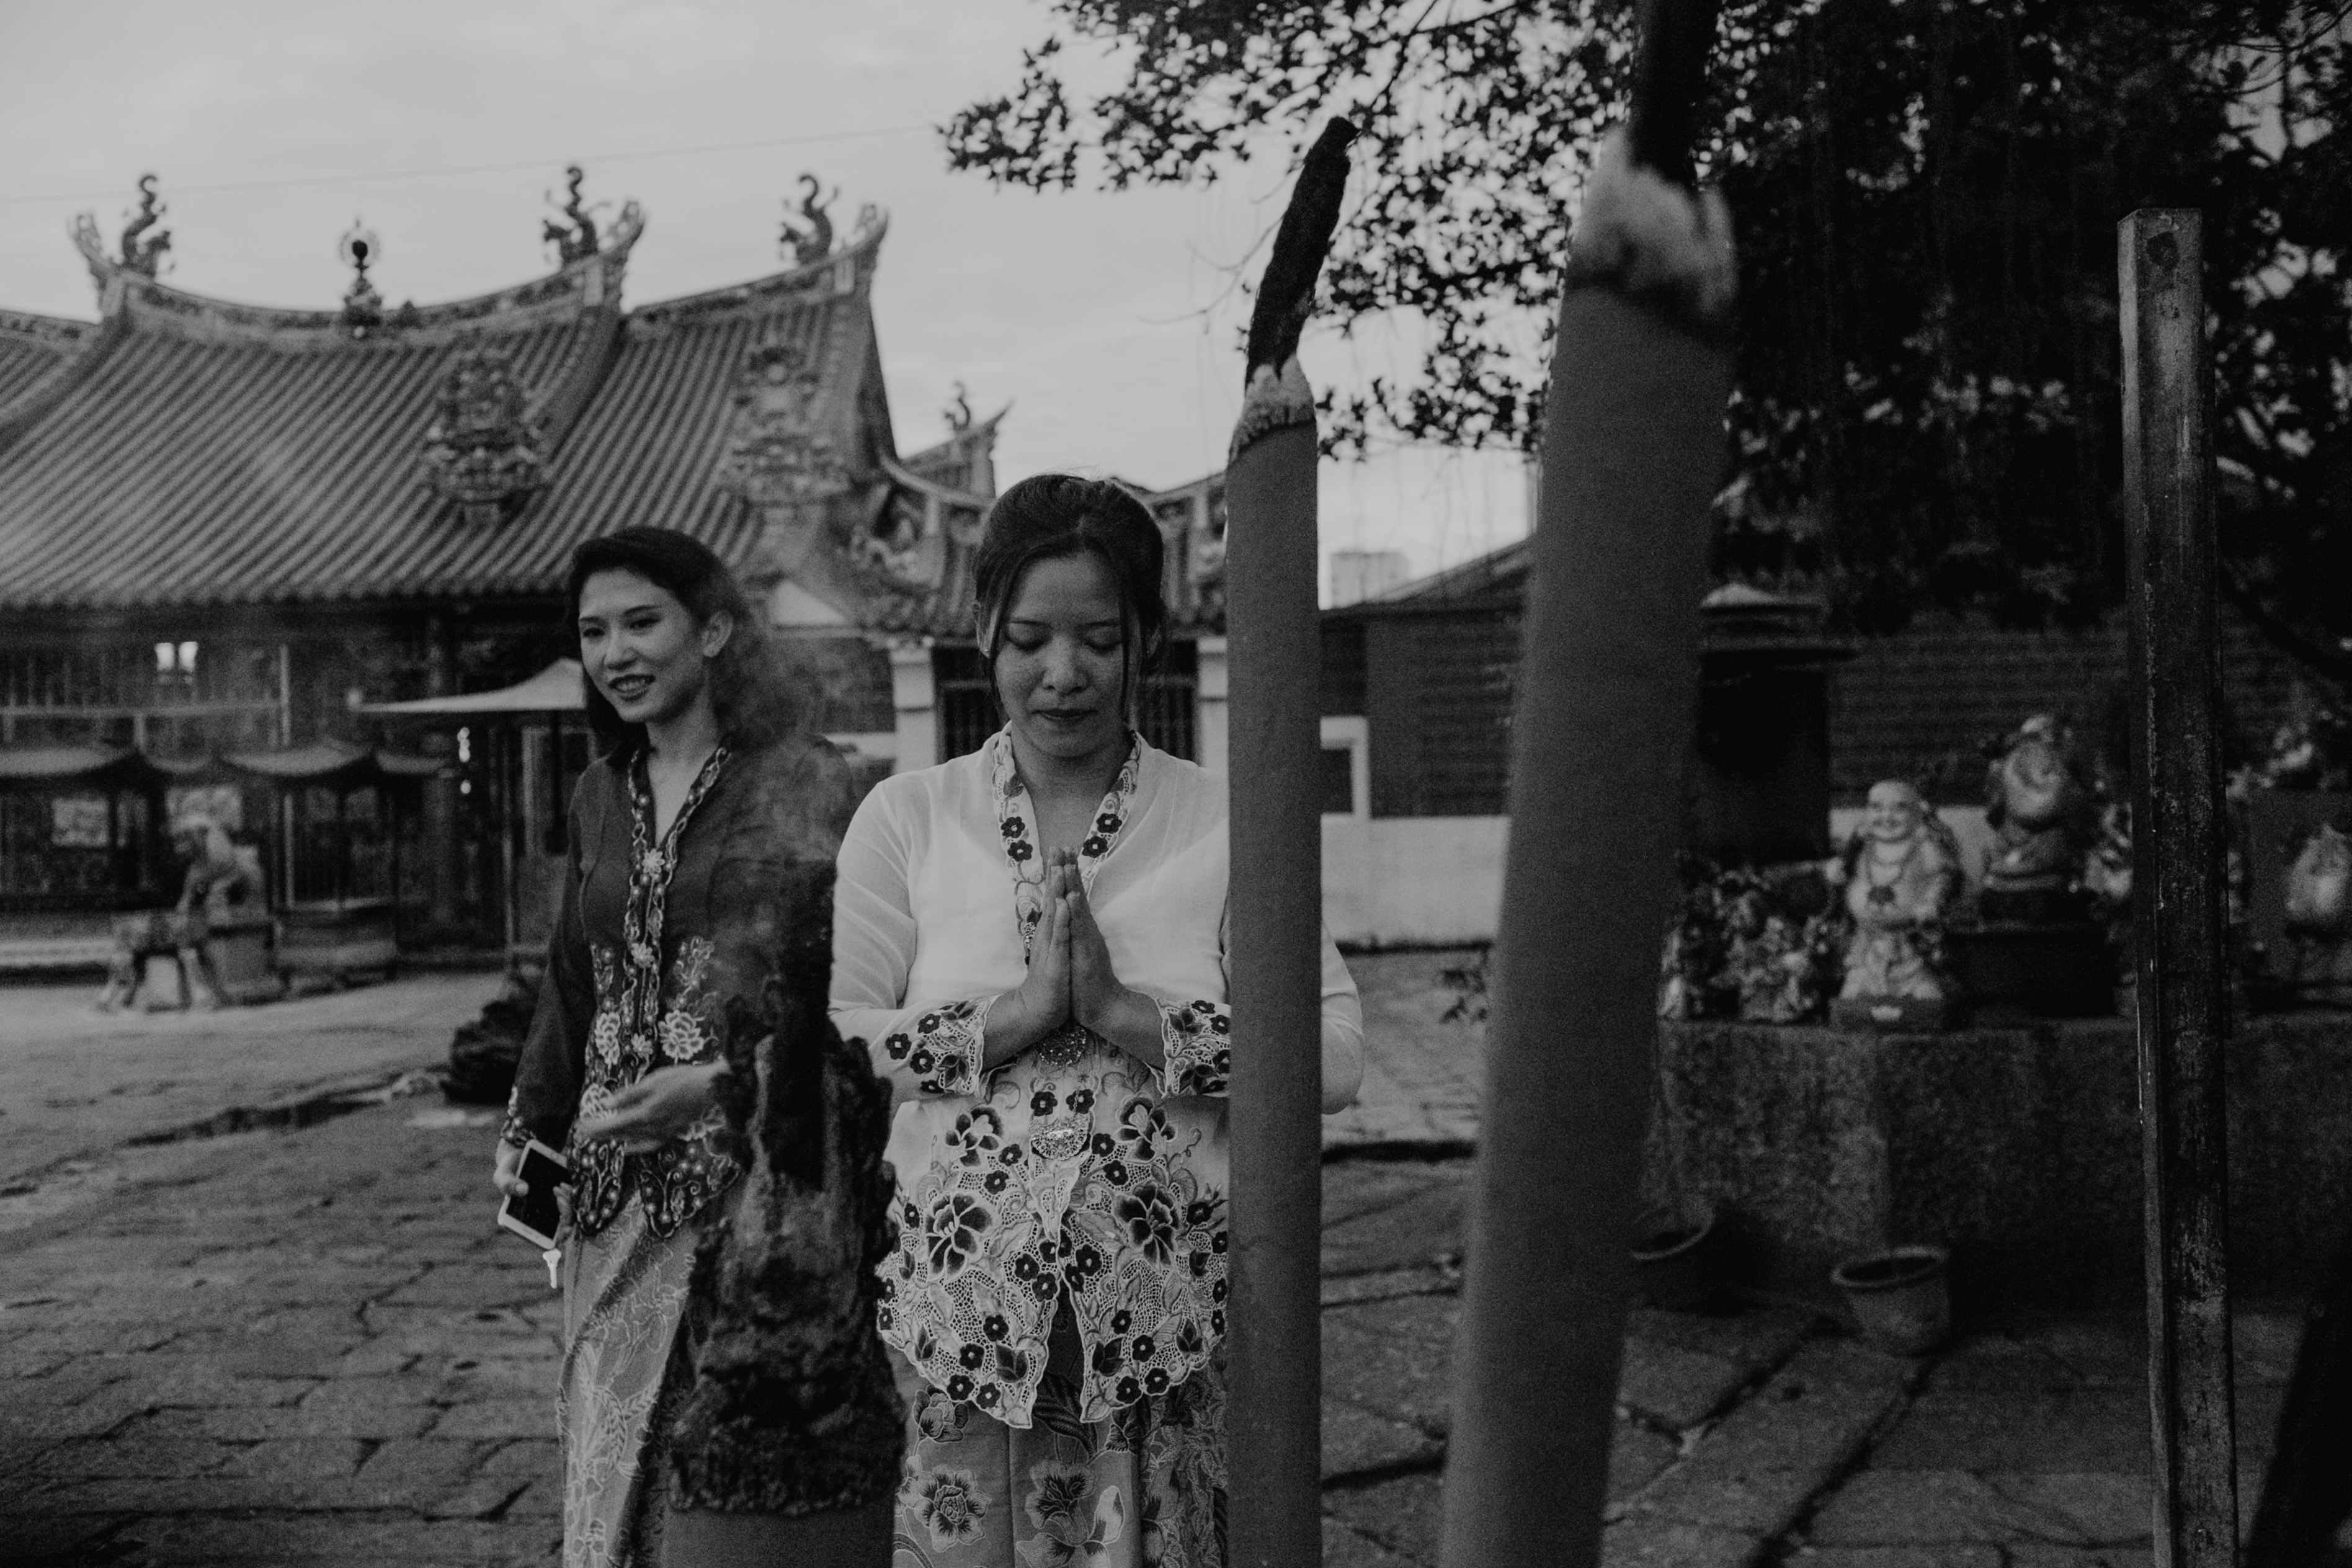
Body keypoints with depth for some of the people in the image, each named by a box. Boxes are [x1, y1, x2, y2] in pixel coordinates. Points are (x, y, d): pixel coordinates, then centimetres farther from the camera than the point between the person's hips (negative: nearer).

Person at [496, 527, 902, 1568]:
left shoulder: (804, 786, -6)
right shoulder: (600, 798, 12)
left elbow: (844, 991, -11)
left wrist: (719, 1082, -21)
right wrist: (530, 1125, 17)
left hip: (765, 1180, -5)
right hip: (623, 1191, 6)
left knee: (753, 1466, 0)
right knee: (621, 1458, 10)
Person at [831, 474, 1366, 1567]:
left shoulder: (1226, 823, 0)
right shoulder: (905, 819, 3)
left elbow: (1333, 1056, -7)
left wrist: (1126, 1013, -17)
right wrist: (1021, 1010, -16)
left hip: (1169, 1326, 0)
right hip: (959, 1315, 1)